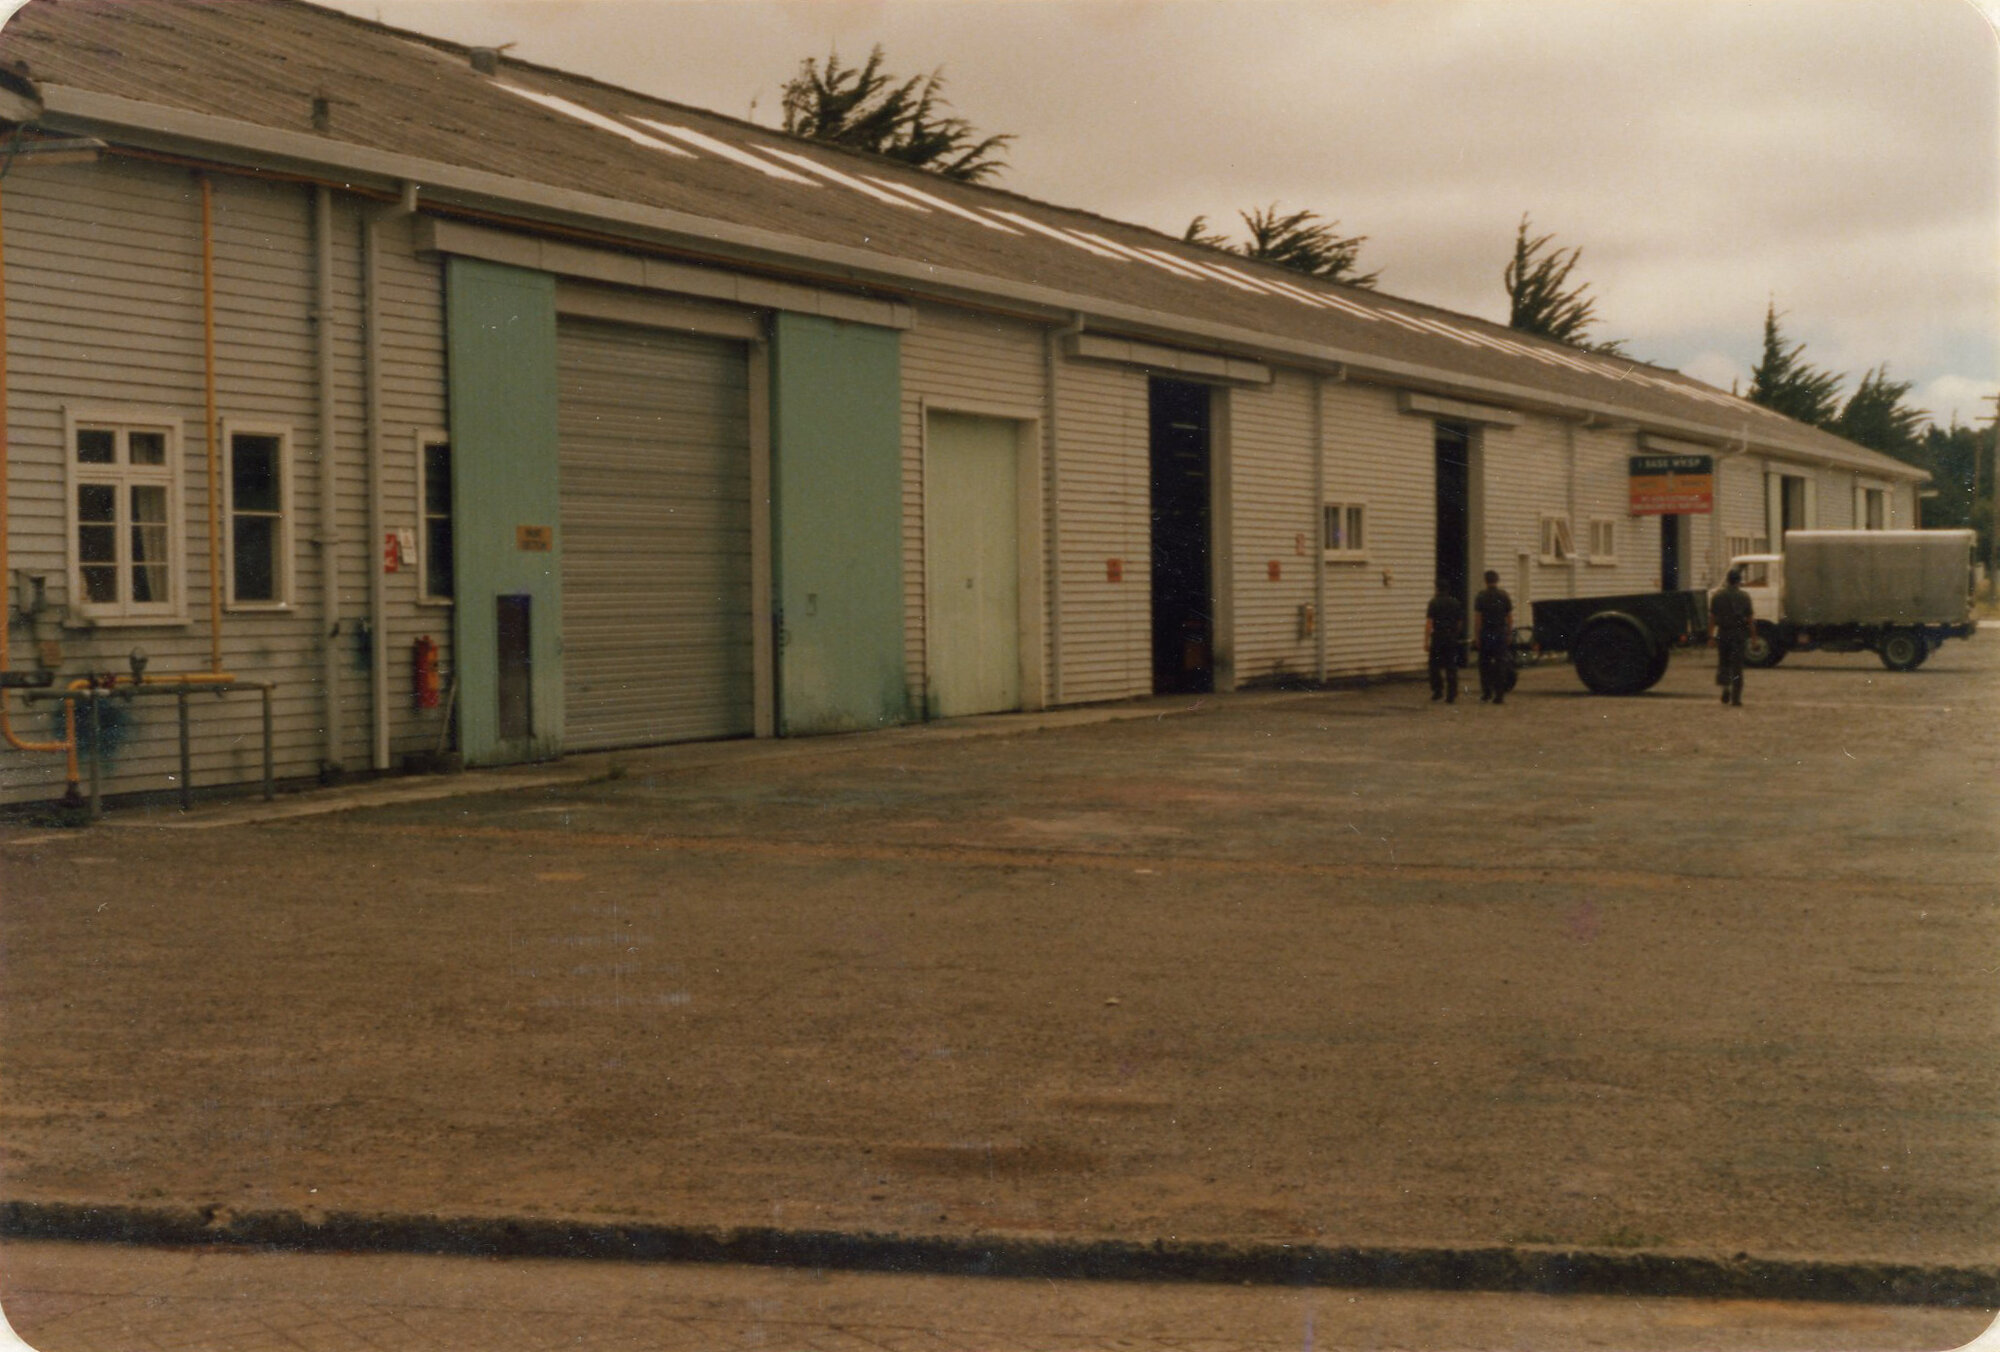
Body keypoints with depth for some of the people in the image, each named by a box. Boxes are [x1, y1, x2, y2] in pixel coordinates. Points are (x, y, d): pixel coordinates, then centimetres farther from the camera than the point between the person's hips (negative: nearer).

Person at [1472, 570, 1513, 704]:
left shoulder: (1480, 597, -4)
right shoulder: (1505, 596, 1)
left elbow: (1478, 618, -5)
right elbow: (1510, 617, 3)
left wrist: (1477, 636, 0)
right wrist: (1509, 634, 11)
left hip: (1485, 633, -1)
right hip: (1501, 633, 1)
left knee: (1484, 664, 12)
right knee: (1500, 664, 2)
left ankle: (1486, 693, 10)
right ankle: (1499, 696, -2)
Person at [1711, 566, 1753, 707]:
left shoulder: (1718, 595, 1)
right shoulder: (1744, 596, -3)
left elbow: (1712, 617, 0)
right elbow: (1750, 618, -2)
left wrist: (1711, 635, 5)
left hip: (1722, 633, 1)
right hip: (1739, 632, -1)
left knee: (1723, 663, 14)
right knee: (1737, 666, 3)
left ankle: (1725, 688, -8)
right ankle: (1736, 698, 1)